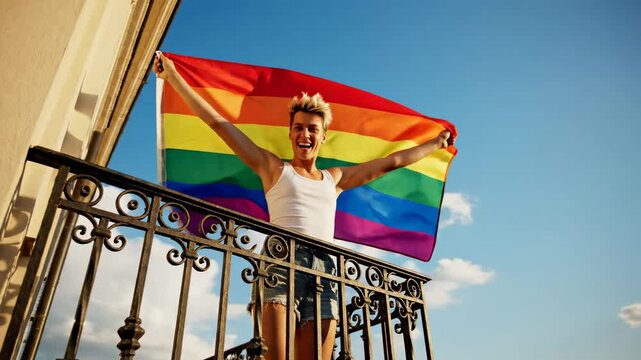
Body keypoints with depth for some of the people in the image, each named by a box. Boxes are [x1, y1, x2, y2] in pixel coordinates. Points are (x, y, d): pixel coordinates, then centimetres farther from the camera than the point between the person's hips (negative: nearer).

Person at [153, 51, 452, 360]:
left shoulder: (335, 178, 26)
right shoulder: (274, 169, 17)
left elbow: (391, 161, 32)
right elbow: (217, 122, 15)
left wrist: (436, 144, 39)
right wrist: (172, 76, 15)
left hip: (324, 267, 3)